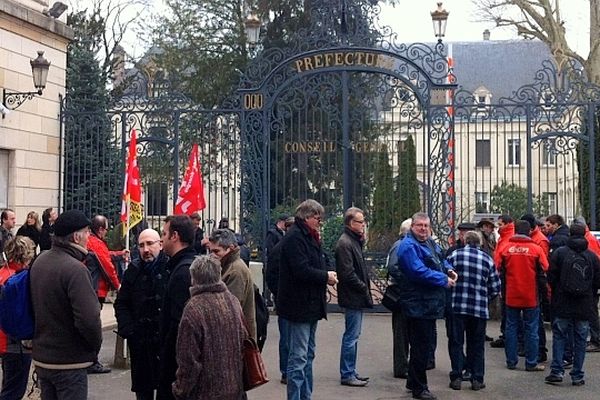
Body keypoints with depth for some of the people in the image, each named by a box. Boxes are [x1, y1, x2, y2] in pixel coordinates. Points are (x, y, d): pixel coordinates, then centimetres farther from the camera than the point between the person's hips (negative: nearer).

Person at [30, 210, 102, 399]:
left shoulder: (39, 261, 4)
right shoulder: (75, 269, -23)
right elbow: (89, 319, -29)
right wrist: (95, 344, -10)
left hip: (41, 357, 8)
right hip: (69, 362, -8)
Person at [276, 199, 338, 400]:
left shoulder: (309, 237, 15)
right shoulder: (294, 237, -16)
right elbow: (302, 270, -25)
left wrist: (326, 275, -1)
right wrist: (326, 276, -13)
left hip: (310, 305, 10)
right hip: (299, 306, -10)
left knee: (308, 356, 17)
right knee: (299, 357, -6)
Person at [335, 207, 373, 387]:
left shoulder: (354, 241, 15)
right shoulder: (345, 243, -16)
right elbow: (348, 273, -21)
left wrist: (365, 287, 5)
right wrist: (364, 288, -12)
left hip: (356, 297, 10)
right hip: (352, 297, -10)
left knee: (353, 335, 15)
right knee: (351, 336, -3)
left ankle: (351, 372, 24)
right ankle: (347, 374, 5)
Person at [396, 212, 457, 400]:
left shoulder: (430, 243, 14)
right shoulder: (408, 246, -16)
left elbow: (441, 259, 30)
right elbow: (419, 271, -26)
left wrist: (448, 270, 8)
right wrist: (443, 280, -17)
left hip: (429, 304, 10)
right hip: (418, 305, -10)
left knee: (427, 344, 18)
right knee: (422, 346, -4)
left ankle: (413, 382, 31)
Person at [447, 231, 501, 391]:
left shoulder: (455, 255, -2)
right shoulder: (487, 259, 4)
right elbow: (495, 287, 4)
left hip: (457, 307, -1)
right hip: (480, 309, 2)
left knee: (456, 342, 7)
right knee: (477, 345, 11)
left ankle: (456, 377, 6)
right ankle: (477, 379, 13)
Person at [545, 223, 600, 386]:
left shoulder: (559, 253, -6)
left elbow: (551, 277, -4)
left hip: (562, 304, -1)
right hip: (585, 306, 1)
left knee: (559, 336, 7)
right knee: (580, 339, 7)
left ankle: (557, 371, 1)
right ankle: (577, 376, 9)